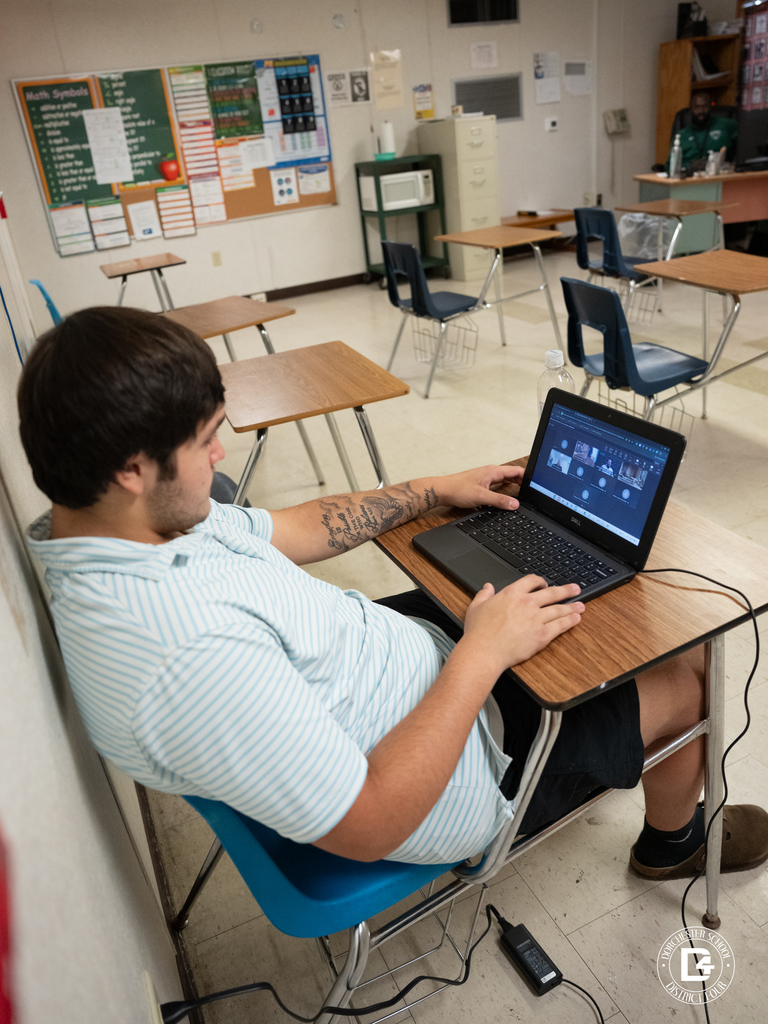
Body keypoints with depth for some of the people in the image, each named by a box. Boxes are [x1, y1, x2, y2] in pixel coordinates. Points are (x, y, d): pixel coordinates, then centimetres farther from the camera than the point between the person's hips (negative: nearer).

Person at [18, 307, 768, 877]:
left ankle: (587, 753, 47)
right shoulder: (191, 658, -39)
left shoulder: (142, 522, -9)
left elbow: (287, 531, 5)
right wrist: (483, 654, -24)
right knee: (687, 676, 7)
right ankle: (672, 843, 41)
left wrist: (435, 490, 9)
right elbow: (369, 826, -31)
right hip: (449, 772, -8)